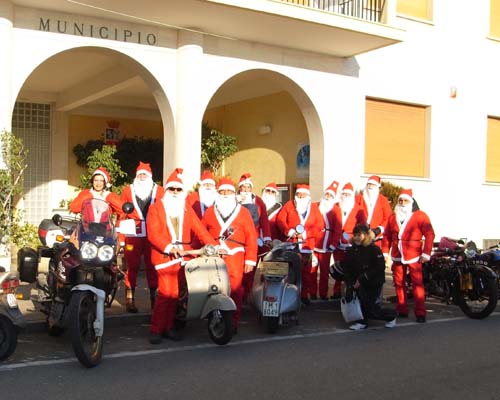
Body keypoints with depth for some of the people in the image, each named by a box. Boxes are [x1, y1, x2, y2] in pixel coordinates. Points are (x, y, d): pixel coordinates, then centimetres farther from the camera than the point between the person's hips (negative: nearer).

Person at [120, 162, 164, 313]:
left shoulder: (159, 191, 10)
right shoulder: (128, 190, 12)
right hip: (133, 234, 0)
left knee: (152, 266, 3)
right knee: (132, 266, 0)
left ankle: (154, 298, 11)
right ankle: (129, 299, 4)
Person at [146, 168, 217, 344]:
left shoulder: (187, 210, 18)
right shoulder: (156, 208, 5)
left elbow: (200, 230, 8)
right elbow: (153, 233, -7)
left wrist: (214, 246, -6)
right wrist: (169, 247, -22)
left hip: (183, 256, 4)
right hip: (164, 256, -4)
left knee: (175, 293, 6)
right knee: (166, 292, -12)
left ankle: (168, 326, 16)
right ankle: (156, 329, -2)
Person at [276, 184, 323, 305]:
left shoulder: (314, 207, 13)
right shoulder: (289, 205, 11)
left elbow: (320, 225, 4)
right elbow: (280, 219, 2)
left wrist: (306, 234, -8)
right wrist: (289, 231, -12)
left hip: (307, 244, 1)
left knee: (306, 271, 1)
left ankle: (305, 294, 10)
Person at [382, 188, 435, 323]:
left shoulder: (420, 216, -2)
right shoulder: (393, 217, 14)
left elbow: (429, 234, -6)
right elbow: (387, 236, 13)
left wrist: (426, 253, -11)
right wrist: (385, 251, 6)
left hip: (413, 256, -5)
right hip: (397, 256, 5)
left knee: (417, 283, -7)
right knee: (399, 283, 9)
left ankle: (420, 313, -4)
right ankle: (402, 310, 18)